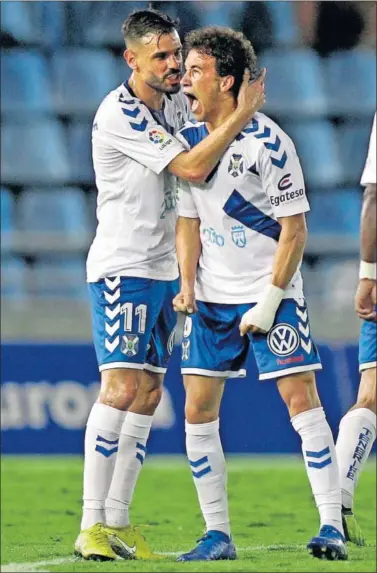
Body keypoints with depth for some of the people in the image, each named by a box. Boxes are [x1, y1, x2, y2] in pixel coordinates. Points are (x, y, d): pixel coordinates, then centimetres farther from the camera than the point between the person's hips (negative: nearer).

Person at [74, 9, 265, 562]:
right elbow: (192, 168, -22)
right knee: (120, 389, -14)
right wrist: (243, 112, -19)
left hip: (164, 269, 8)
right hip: (121, 268, -8)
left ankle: (118, 522, 7)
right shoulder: (119, 115, -17)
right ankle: (91, 526, -13)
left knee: (148, 394, 5)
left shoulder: (177, 104, 8)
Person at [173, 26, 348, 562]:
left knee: (301, 399, -12)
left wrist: (268, 304, -15)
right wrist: (187, 284, -4)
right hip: (211, 297, 6)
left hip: (272, 293, -5)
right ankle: (217, 534, 8)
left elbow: (294, 231, -11)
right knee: (198, 409, 0)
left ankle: (332, 527, -9)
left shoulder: (270, 143, -14)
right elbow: (188, 220, 11)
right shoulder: (188, 140, 4)